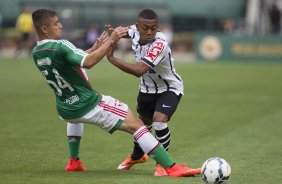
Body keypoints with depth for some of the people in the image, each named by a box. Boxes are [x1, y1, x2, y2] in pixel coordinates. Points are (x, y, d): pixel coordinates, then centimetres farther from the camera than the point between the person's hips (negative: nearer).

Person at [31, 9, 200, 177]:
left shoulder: (36, 53, 5)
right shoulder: (60, 46, -21)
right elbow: (88, 62, -33)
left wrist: (97, 46, 13)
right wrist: (111, 41, -26)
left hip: (65, 110, 8)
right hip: (89, 105, -8)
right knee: (136, 125, -8)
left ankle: (74, 162, 38)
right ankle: (171, 167, -15)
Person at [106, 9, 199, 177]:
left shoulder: (160, 44, -38)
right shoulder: (136, 32, -18)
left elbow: (139, 70, -45)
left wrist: (112, 58, -39)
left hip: (170, 89, -6)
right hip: (148, 88, 6)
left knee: (159, 121, -24)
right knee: (143, 122, 21)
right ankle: (137, 156, 48)